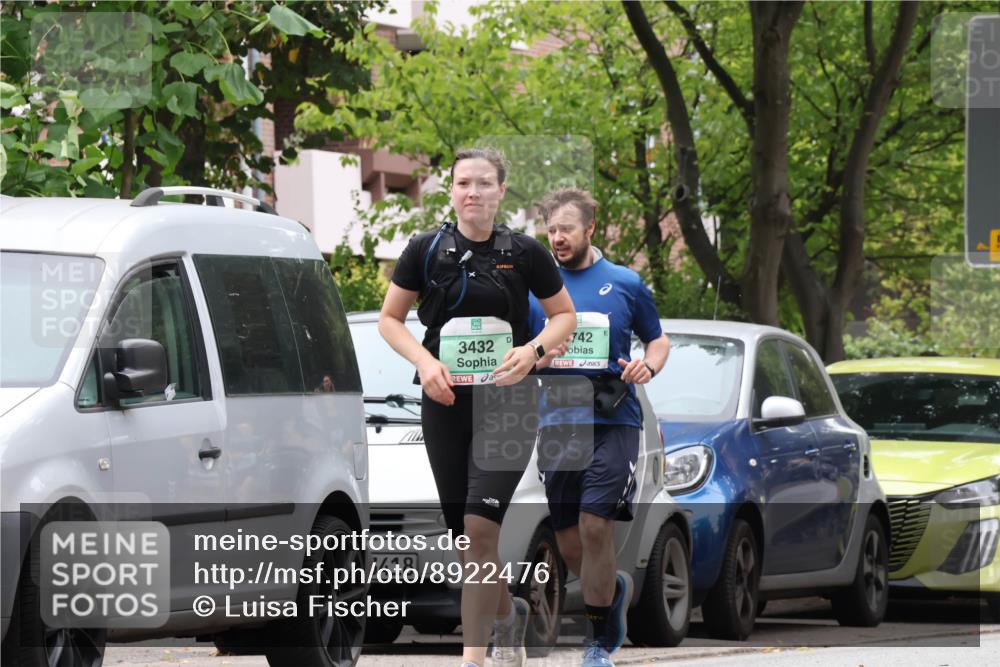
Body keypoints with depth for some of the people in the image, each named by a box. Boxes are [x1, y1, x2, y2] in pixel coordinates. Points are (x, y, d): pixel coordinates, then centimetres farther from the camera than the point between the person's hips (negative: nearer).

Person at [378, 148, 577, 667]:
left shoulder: (524, 253, -1)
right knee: (463, 534, 7)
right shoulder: (427, 250, 1)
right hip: (445, 404, 3)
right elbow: (390, 319, 8)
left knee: (480, 527, -16)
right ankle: (508, 612, 36)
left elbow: (565, 314, 10)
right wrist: (423, 360, -10)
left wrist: (533, 350, -10)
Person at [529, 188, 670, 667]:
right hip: (555, 424, 3)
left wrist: (647, 366, -5)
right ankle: (615, 590, 36)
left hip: (612, 422, -3)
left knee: (595, 524, -14)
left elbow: (658, 340, 17)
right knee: (567, 539, 5)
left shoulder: (625, 285, 6)